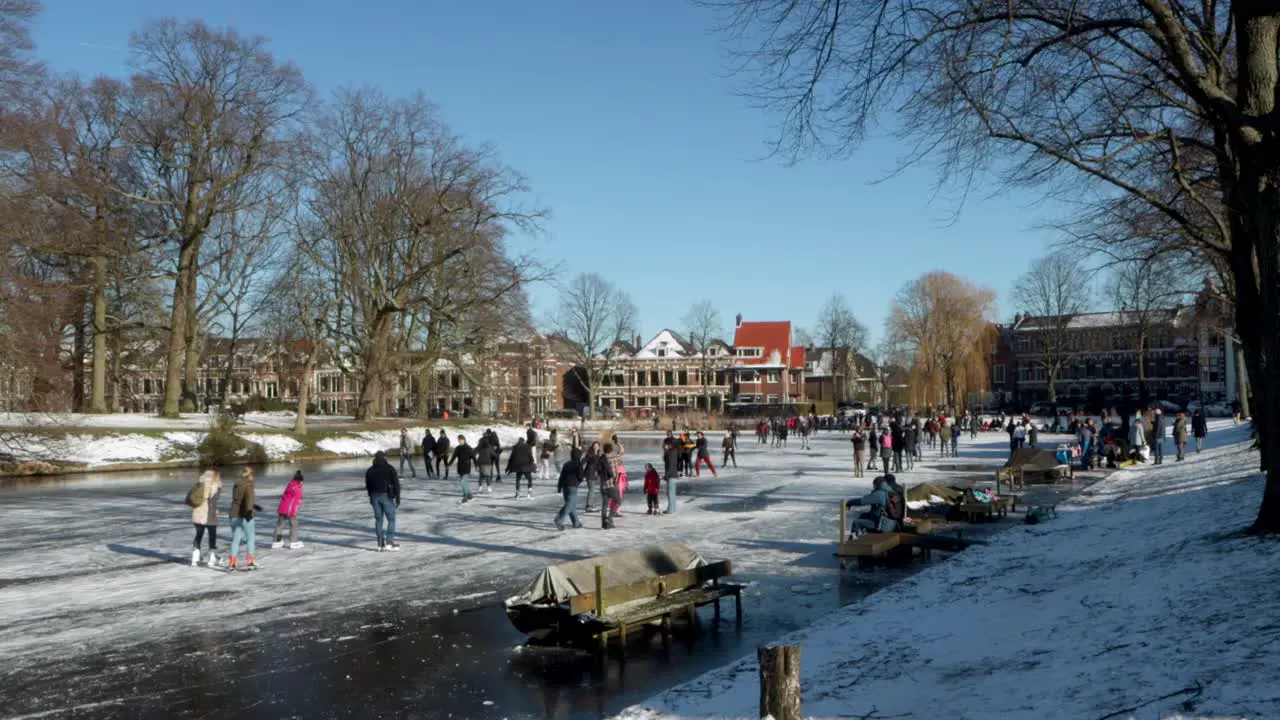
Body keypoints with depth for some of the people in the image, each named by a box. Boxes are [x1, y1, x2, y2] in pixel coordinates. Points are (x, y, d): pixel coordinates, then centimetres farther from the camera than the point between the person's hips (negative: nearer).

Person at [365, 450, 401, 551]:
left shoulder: (369, 471, 9)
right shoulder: (389, 469, -3)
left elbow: (368, 486, 14)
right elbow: (396, 483, -7)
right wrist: (398, 498, -3)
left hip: (375, 497, 4)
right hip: (387, 496, -4)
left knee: (378, 519, 9)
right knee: (391, 519, 2)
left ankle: (380, 543, 9)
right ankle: (389, 541, -8)